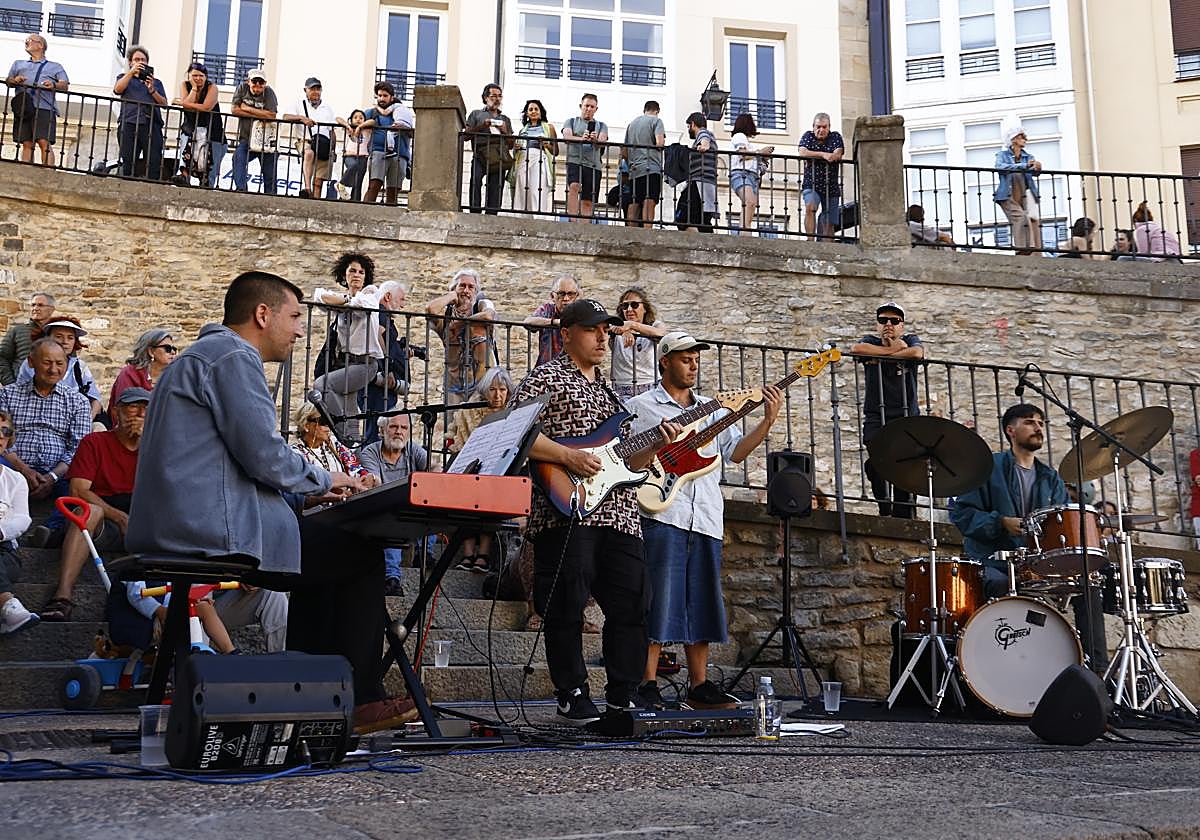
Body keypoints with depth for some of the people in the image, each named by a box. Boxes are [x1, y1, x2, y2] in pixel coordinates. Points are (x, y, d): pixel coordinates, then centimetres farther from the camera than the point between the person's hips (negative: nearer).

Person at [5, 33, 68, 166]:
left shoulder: (55, 66, 23)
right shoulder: (18, 64, 33)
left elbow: (65, 85, 9)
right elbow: (7, 80, 23)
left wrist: (54, 85, -14)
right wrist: (14, 80, -1)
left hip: (44, 107, -3)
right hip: (23, 107, 3)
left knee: (44, 143, -16)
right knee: (27, 144, -5)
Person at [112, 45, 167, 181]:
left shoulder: (156, 82, 29)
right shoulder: (124, 78, 27)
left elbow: (164, 103, 14)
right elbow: (118, 89, 4)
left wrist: (152, 90, -1)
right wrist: (132, 72, 1)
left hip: (152, 125, 1)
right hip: (129, 123, -1)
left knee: (154, 166, -15)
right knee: (128, 164, -11)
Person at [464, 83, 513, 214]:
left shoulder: (505, 119, 31)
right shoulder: (476, 114, 23)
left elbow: (511, 144, 24)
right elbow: (466, 135, 11)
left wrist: (505, 131, 7)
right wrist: (482, 126, -1)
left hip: (499, 157, 3)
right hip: (480, 155, -3)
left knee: (496, 186, -12)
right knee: (476, 179, -26)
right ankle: (475, 212, -31)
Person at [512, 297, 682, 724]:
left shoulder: (611, 391, 26)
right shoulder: (546, 377, 4)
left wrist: (656, 443, 7)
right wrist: (568, 456, -16)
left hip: (619, 511, 7)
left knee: (631, 607, 5)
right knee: (566, 605, -4)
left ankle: (623, 698, 14)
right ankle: (572, 698, 7)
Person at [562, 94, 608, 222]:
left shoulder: (601, 126, 20)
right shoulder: (571, 122, 17)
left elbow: (602, 142, 0)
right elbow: (566, 137, -4)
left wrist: (595, 140, -25)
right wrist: (581, 139, -25)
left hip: (593, 165, 2)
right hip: (574, 161, -2)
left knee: (588, 202, -2)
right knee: (574, 187, -29)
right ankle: (573, 222, -35)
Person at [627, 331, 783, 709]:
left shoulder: (712, 409, 21)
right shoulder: (639, 407, 7)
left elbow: (736, 451, 11)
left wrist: (768, 421, -1)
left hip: (706, 519, 5)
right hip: (661, 513, -5)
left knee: (702, 603, 8)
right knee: (658, 601, -7)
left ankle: (699, 685, 15)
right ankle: (647, 685, -1)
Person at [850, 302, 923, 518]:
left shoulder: (910, 340, 13)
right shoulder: (870, 342, 13)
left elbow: (917, 353, -14)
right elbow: (856, 349, -13)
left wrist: (881, 356, -7)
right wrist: (892, 350, -6)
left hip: (907, 417, 0)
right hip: (876, 416, 0)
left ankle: (903, 513, -4)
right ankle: (884, 506, -8)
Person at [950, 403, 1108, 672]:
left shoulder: (1050, 478, 20)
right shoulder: (988, 468, 3)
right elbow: (960, 511, -5)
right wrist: (1001, 522, -17)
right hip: (992, 564, -5)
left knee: (1087, 585, -16)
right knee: (1007, 588, -38)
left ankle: (1099, 668, -16)